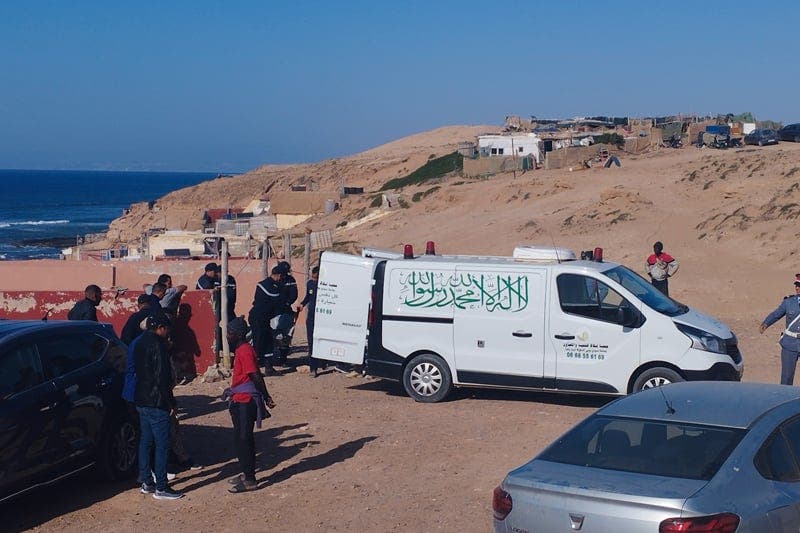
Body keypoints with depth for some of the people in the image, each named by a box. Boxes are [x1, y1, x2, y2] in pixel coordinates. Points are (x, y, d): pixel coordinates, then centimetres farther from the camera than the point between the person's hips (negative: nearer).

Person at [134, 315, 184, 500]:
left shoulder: (139, 343, 12)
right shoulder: (157, 345, -17)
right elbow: (161, 377, -20)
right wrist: (171, 402, -13)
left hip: (141, 400, 10)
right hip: (156, 402, -10)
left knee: (145, 442, 15)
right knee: (162, 445, -4)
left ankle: (146, 482, 22)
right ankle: (161, 488, -2)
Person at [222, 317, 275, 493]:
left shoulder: (244, 351, -19)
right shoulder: (241, 350, 13)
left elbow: (256, 376, -21)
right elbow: (255, 376, 18)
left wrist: (266, 398, -19)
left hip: (244, 403, -10)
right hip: (241, 401, 10)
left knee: (242, 440, -6)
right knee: (244, 439, 17)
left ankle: (250, 480, -1)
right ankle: (247, 474, 28)